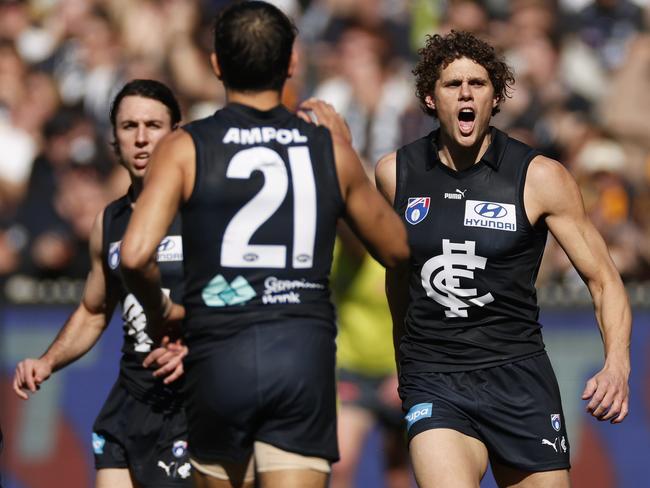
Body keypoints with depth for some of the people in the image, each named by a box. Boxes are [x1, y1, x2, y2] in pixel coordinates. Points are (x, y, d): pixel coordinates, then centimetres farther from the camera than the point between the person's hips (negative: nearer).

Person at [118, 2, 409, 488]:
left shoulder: (186, 148, 1)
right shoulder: (329, 149, 7)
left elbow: (136, 254, -12)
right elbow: (396, 248, 20)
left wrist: (159, 311, 9)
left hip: (219, 356, 0)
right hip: (305, 352, 0)